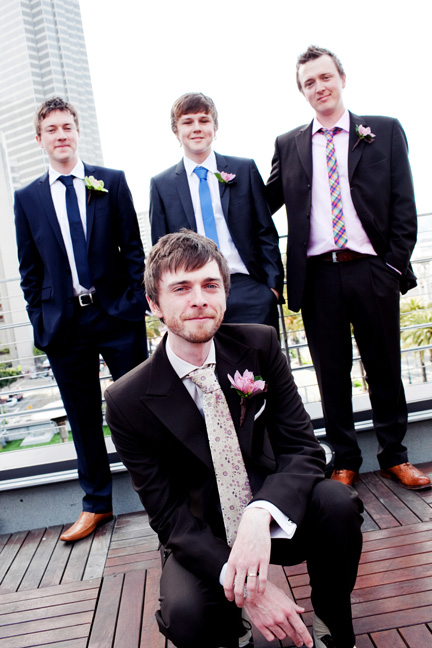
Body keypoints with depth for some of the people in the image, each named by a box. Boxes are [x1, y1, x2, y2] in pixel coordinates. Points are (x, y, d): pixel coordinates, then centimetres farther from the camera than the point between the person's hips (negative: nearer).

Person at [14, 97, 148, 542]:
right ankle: (96, 503, 27)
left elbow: (133, 248, 3)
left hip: (117, 315, -1)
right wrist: (40, 322, 2)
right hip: (63, 322, 2)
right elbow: (29, 269, 9)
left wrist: (136, 302, -6)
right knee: (82, 417, 10)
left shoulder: (111, 182, 5)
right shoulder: (27, 198, 9)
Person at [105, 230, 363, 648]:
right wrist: (239, 583, -28)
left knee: (337, 503, -27)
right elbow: (168, 515, -14)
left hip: (272, 520, 2)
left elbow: (302, 448, -14)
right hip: (202, 535, -1)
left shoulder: (259, 345, -11)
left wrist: (259, 516, -34)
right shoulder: (128, 402, -16)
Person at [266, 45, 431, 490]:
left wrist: (395, 265, -5)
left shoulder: (385, 132, 8)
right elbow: (264, 204, 13)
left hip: (372, 270, 0)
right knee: (331, 373, 8)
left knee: (384, 368, 9)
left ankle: (394, 457, 28)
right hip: (317, 274, 1)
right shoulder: (288, 145, 11)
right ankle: (345, 462, 25)